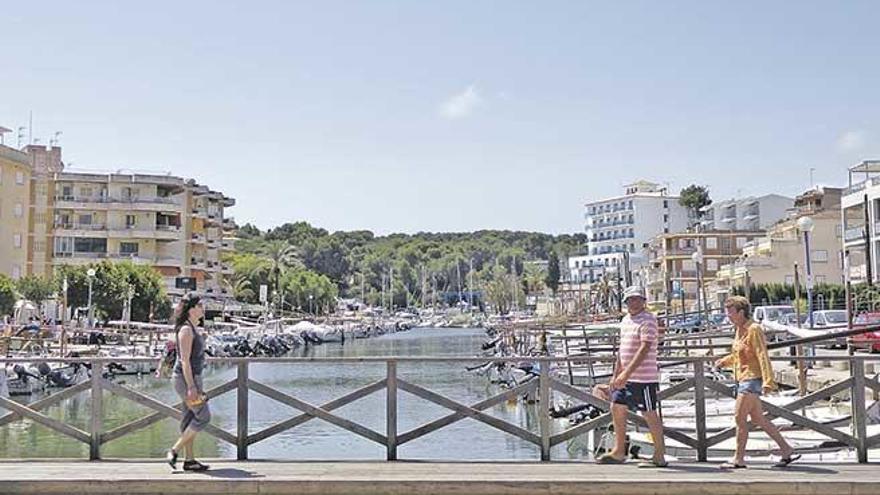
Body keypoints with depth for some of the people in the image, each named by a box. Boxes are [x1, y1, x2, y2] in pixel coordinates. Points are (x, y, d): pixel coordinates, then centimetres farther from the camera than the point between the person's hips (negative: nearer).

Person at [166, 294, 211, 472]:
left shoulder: (193, 328, 13)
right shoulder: (186, 330, -16)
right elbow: (185, 360, -21)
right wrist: (191, 387, -24)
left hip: (192, 377, 10)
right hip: (186, 378, -10)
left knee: (190, 418, 10)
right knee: (203, 417, -6)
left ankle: (189, 460, 15)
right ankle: (174, 451, -1)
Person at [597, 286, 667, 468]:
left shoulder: (648, 320, -14)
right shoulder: (626, 320, 14)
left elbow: (645, 348, -24)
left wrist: (627, 372, -29)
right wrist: (616, 374, 19)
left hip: (644, 377, -9)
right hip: (626, 377, 9)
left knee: (650, 415, -1)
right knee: (617, 408, 10)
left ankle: (660, 456, 10)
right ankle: (619, 452, 20)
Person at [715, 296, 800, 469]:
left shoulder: (754, 330, -14)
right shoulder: (740, 330, 13)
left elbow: (762, 356, -21)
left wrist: (768, 381, -26)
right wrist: (724, 362, 21)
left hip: (752, 379, -9)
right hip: (742, 379, 9)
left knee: (739, 417, -6)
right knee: (757, 418, 11)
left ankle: (739, 459, 2)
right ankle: (787, 451, 17)